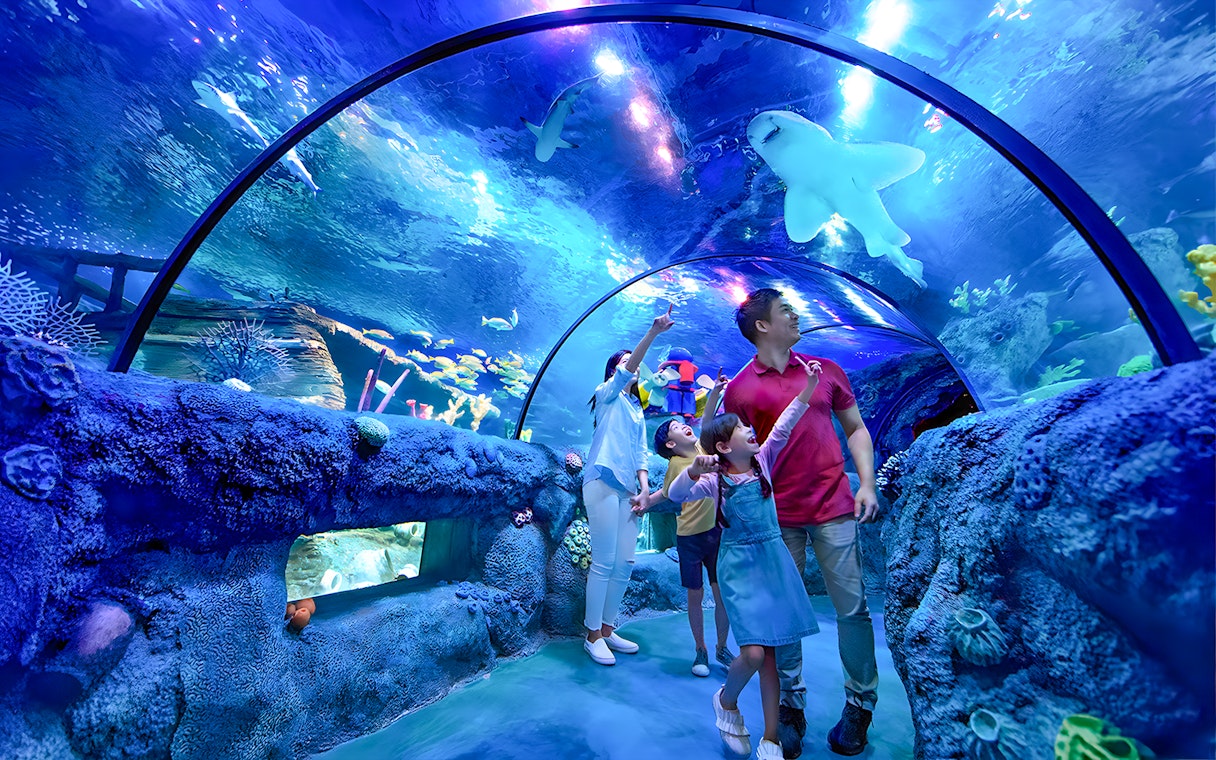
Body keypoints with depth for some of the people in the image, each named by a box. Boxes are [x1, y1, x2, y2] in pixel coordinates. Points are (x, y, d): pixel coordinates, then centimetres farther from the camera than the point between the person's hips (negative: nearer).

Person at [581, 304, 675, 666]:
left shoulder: (637, 409, 24)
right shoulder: (607, 395, 6)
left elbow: (640, 451, 17)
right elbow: (626, 370, -13)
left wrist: (644, 486, 1)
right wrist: (653, 331, -24)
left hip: (628, 488, 7)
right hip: (603, 484, -6)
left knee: (625, 563, 6)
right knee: (604, 562, -5)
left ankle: (607, 628, 20)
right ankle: (593, 635, 8)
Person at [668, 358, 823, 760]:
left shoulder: (763, 461, 3)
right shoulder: (714, 479, -9)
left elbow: (783, 427, -4)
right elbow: (677, 494, -21)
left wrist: (807, 389, -12)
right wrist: (694, 470, -39)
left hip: (774, 558, 4)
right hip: (738, 564, -4)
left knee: (771, 651, 7)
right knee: (754, 652, -11)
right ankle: (726, 700, 23)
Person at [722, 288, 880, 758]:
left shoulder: (825, 370, 9)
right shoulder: (739, 389, 0)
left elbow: (855, 429, 13)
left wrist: (867, 483, 2)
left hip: (833, 508, 2)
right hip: (776, 516, -2)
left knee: (852, 608, 7)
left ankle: (859, 706, 27)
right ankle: (790, 708, 25)